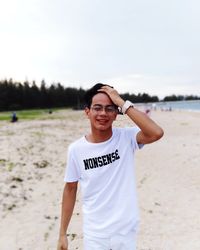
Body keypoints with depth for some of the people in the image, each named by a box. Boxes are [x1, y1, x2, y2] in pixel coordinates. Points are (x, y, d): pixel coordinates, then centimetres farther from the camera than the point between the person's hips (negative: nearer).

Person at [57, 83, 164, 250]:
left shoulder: (127, 138, -12)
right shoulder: (76, 149, -9)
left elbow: (156, 133, -31)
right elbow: (70, 189, 0)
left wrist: (123, 103, -26)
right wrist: (63, 233, 3)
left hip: (126, 231, 0)